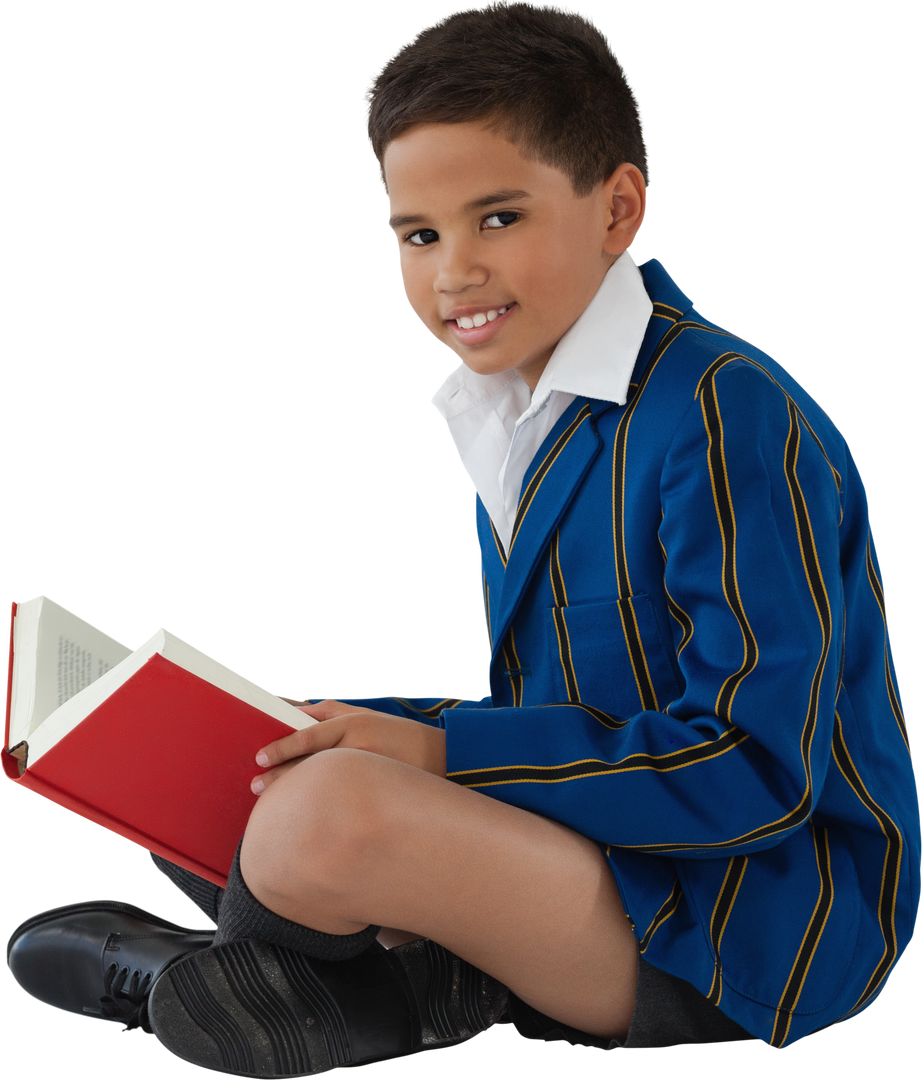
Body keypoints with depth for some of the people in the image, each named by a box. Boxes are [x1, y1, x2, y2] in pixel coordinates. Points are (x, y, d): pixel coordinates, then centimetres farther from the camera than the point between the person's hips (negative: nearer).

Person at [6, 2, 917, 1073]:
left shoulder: (729, 416, -17)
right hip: (608, 855, 9)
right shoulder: (520, 417, 12)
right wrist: (339, 729, 1)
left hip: (768, 920, -9)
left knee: (330, 817, -31)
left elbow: (758, 767, -22)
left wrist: (445, 750, -22)